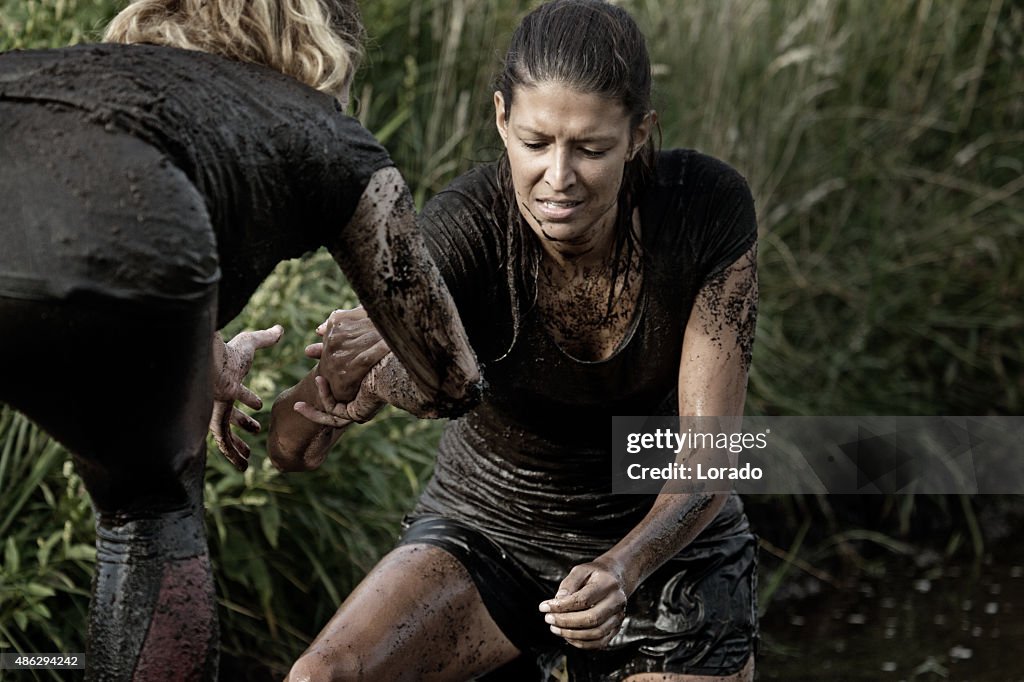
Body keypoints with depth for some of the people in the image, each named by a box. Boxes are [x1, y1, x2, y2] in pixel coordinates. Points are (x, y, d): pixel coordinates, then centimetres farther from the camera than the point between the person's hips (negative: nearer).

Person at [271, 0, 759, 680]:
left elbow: (710, 455, -22)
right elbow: (290, 446, -31)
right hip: (488, 529, 0)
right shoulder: (459, 234, -26)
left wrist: (620, 572, -40)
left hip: (664, 543, 1)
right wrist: (355, 382, -53)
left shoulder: (711, 208, -23)